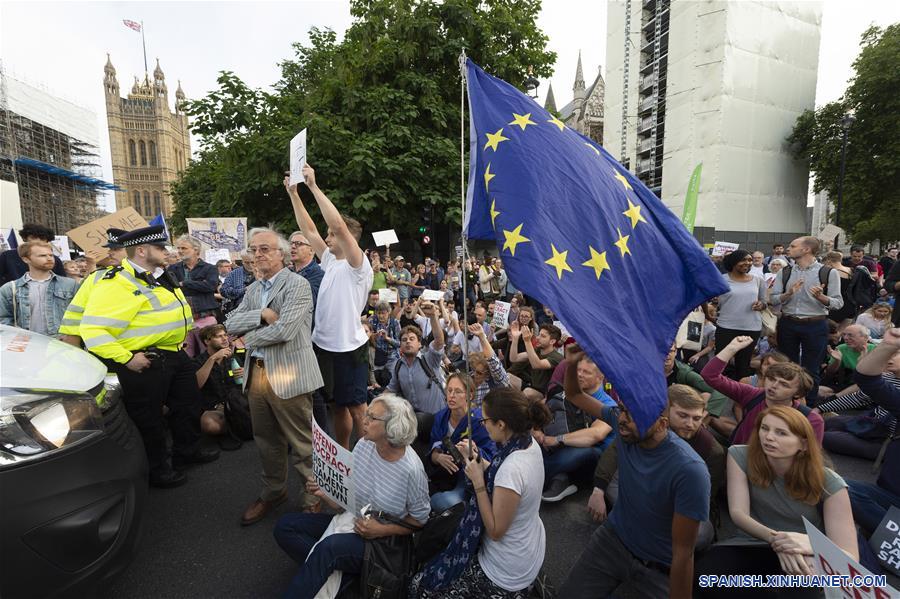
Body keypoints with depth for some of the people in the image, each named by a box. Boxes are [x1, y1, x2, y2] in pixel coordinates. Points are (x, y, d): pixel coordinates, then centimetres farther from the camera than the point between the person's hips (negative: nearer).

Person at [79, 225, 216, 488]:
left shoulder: (160, 277, 10)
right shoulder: (118, 284, -20)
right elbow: (92, 329, -24)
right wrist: (126, 358, -23)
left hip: (176, 354, 10)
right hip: (146, 362, -9)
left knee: (189, 404, 21)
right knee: (149, 418, 8)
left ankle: (188, 451, 41)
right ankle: (157, 470, 27)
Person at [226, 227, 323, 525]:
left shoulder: (298, 285, -12)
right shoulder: (252, 289, 14)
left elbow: (284, 330, -22)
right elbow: (231, 323, 4)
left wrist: (249, 338, -6)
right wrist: (262, 314, -13)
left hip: (288, 375, -7)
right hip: (256, 373, 8)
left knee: (302, 441, 4)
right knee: (266, 439, 21)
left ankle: (315, 495, 23)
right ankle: (273, 491, 40)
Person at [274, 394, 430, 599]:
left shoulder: (411, 469, -24)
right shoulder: (364, 445, -6)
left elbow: (420, 520, -10)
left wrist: (382, 530, -20)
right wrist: (324, 493, -12)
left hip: (385, 538, -7)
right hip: (350, 521, 8)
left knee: (329, 547, -35)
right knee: (285, 526, -6)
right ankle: (326, 570, -11)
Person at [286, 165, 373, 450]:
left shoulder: (358, 266, -13)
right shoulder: (331, 262, 10)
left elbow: (339, 224, -26)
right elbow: (308, 229, 13)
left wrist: (314, 185, -22)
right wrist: (293, 193, 10)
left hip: (350, 348, -8)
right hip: (325, 345, 8)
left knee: (357, 408, 1)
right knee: (338, 405, 19)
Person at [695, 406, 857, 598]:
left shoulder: (829, 484, -15)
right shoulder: (740, 456, -11)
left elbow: (850, 559, -18)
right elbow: (738, 514, -15)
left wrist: (812, 544, -39)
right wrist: (776, 539, -34)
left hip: (805, 558, -1)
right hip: (754, 543, 2)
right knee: (705, 575, -30)